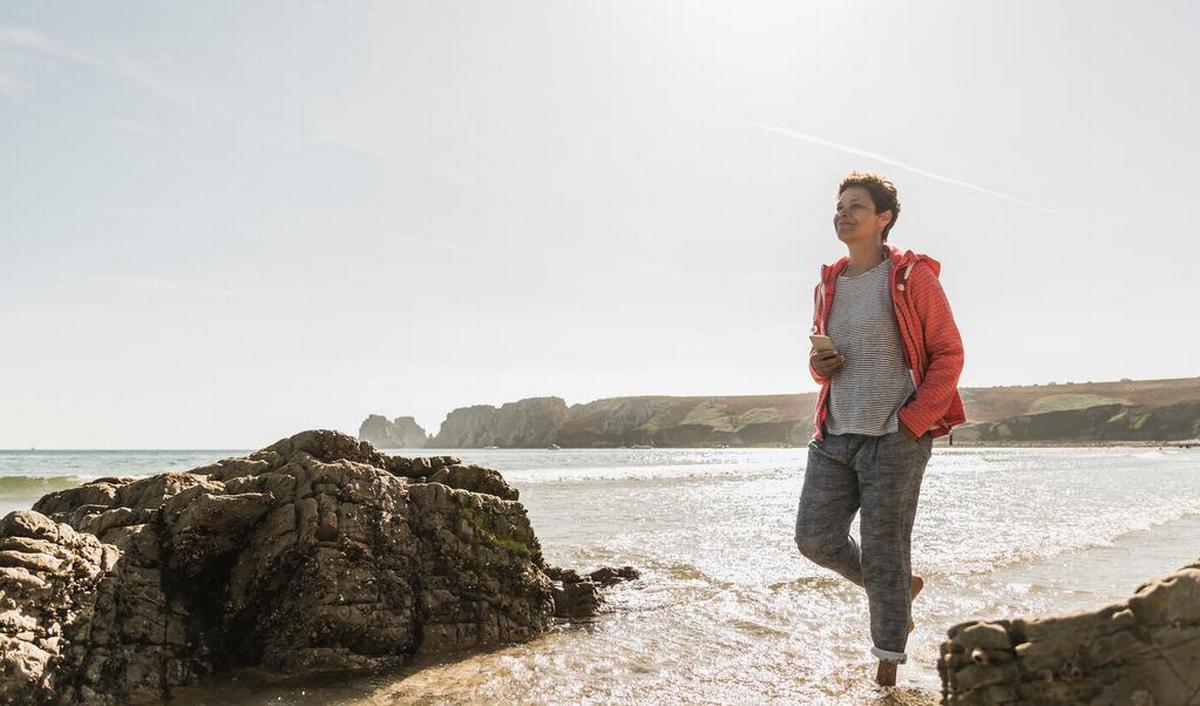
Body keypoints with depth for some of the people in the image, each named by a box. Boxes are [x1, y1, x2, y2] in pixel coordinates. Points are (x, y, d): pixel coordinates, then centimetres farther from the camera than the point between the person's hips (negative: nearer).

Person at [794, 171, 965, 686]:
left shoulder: (913, 278, -5)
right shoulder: (828, 286, 13)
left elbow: (949, 354, -5)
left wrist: (913, 422, -14)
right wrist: (818, 366, -1)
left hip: (895, 438, -6)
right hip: (834, 436, 6)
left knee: (883, 551, -1)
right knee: (816, 536, 4)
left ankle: (889, 655, 18)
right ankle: (901, 588, 30)